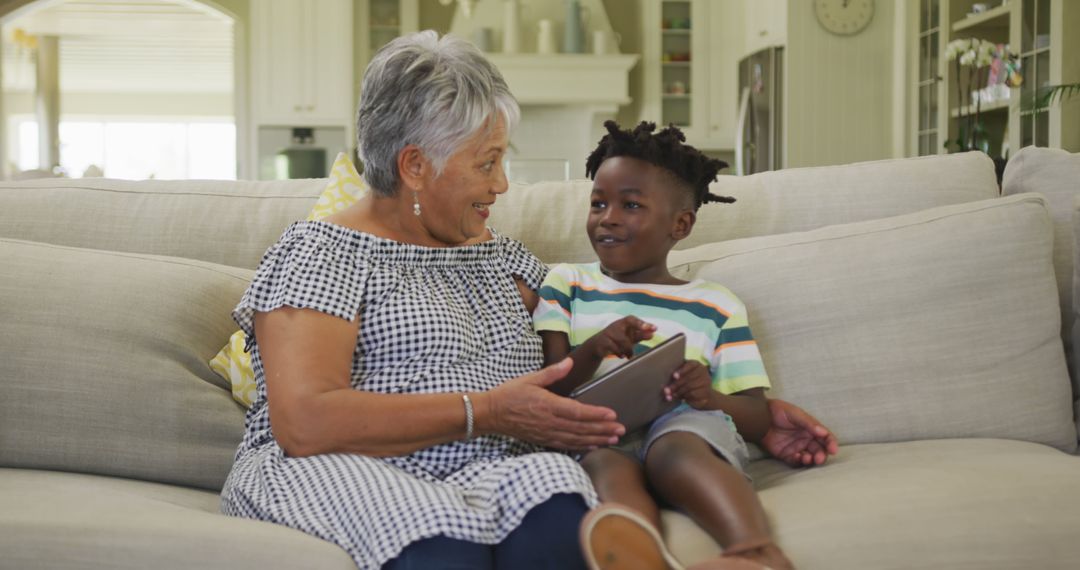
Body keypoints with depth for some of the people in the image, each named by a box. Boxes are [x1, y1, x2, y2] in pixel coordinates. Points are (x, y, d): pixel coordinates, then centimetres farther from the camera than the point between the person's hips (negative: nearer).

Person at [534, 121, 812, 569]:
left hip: (689, 426, 0)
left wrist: (712, 397, -9)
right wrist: (595, 349, -10)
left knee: (673, 448, -37)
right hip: (594, 435, 1)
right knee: (608, 467, -36)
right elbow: (546, 389, 10)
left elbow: (758, 420, 14)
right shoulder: (566, 283, 22)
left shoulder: (715, 305, 19)